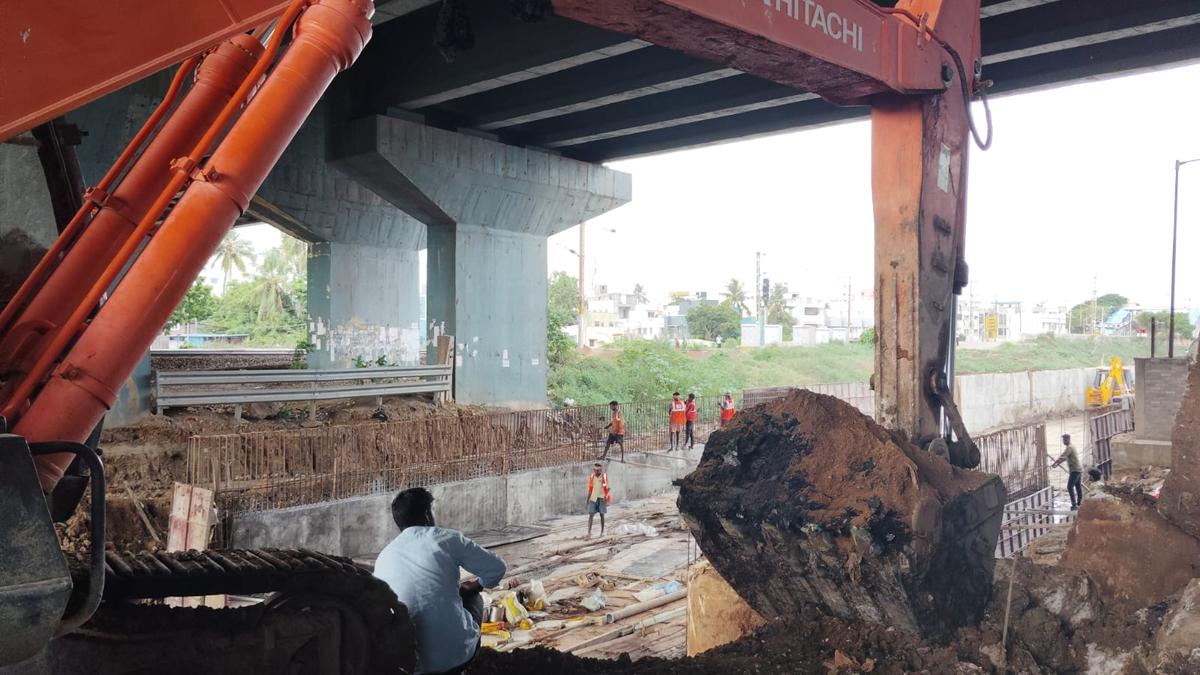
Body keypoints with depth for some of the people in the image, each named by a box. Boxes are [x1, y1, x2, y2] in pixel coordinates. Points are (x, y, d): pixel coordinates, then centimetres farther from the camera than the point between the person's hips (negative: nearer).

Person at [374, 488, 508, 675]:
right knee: (472, 597, 28)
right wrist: (476, 586, 26)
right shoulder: (446, 538, -2)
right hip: (457, 654, -4)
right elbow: (497, 569, 4)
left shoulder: (382, 558, 8)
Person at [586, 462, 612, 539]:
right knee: (591, 515, -7)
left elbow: (607, 488, -2)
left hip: (602, 498, -1)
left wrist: (606, 497, -13)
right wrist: (588, 499, 11)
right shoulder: (591, 477, 5)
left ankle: (602, 532, 18)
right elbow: (590, 488, 12)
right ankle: (589, 532, -11)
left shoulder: (604, 477, -3)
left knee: (602, 515, 6)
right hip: (593, 498, 2)